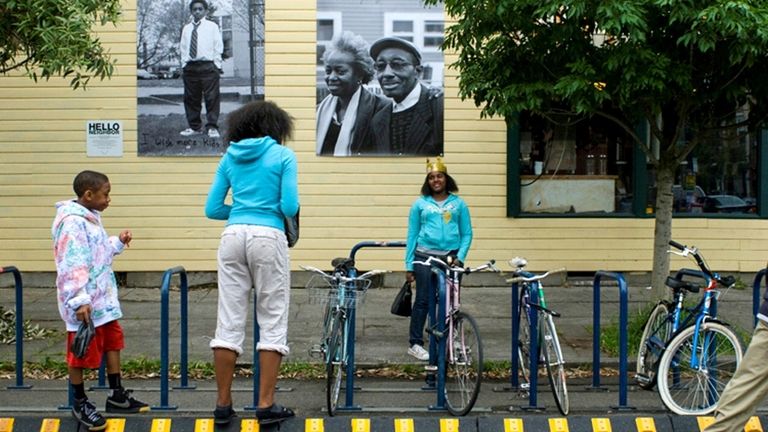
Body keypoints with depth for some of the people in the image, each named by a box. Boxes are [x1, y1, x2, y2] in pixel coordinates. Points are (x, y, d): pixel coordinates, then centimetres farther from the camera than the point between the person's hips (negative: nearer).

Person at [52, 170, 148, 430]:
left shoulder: (91, 218, 12)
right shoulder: (72, 223, -20)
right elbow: (72, 265, -25)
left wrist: (118, 243, 12)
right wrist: (79, 301, -28)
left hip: (104, 299, 10)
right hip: (84, 304, -10)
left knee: (113, 341, 17)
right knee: (82, 352, 2)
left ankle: (117, 395, 29)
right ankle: (80, 404, 16)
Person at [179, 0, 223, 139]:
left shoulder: (212, 27, 3)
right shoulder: (186, 28, 12)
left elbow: (218, 47, 2)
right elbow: (183, 48, 14)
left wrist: (217, 65, -4)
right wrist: (184, 65, 6)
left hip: (208, 66, -4)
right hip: (190, 67, 4)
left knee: (212, 97, -5)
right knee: (191, 98, 6)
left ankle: (212, 127, 0)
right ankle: (194, 127, 15)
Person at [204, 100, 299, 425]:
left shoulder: (230, 158, 14)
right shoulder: (282, 155, 3)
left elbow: (212, 209, 11)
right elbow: (289, 207, -5)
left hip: (233, 236, 4)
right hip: (268, 237, -4)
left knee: (229, 321, 6)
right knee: (272, 321, 3)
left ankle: (223, 404, 7)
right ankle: (266, 404, -1)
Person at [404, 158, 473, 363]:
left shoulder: (458, 204, 7)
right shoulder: (420, 204, 6)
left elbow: (467, 233, 8)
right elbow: (412, 235, 7)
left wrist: (460, 257, -5)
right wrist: (409, 265, 4)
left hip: (451, 257, 1)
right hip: (425, 257, -1)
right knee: (423, 300, 0)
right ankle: (415, 342, 9)